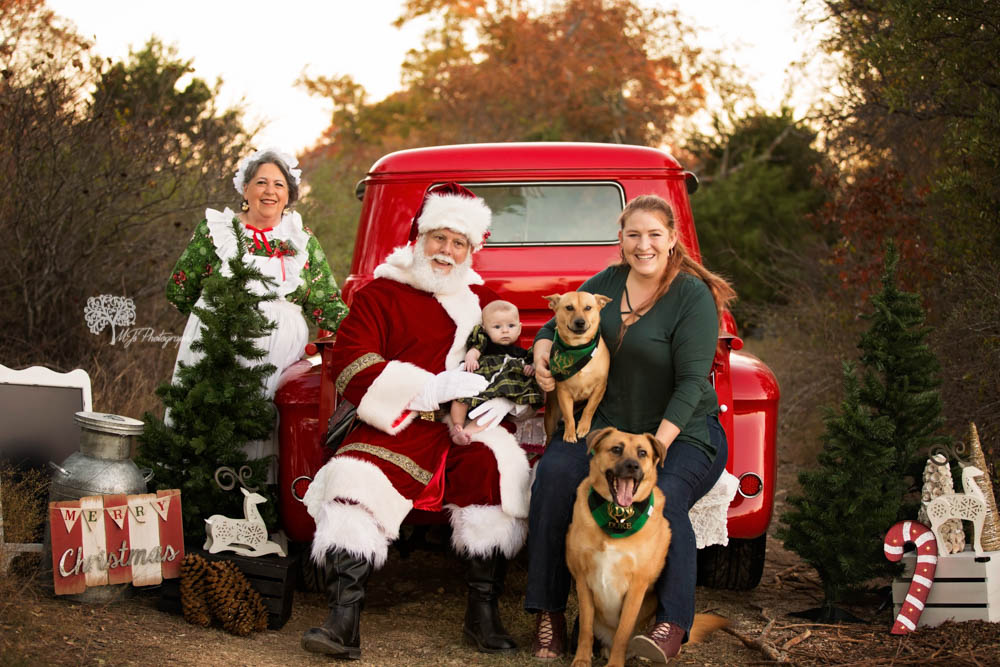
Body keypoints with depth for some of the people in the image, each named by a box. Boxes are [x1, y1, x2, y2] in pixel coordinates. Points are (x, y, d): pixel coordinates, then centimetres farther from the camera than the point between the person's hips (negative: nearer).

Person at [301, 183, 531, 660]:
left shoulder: (483, 302, 21)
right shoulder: (379, 295, 8)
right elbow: (350, 366, -5)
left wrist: (499, 398, -6)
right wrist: (429, 389, -16)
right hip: (397, 427, -2)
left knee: (496, 464, -29)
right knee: (354, 480, -29)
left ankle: (483, 612, -19)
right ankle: (342, 622, -31)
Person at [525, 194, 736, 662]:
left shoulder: (693, 297, -11)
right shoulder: (605, 284, 6)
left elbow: (691, 382, -16)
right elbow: (556, 326, 20)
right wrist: (542, 352, -5)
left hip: (682, 430, -4)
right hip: (607, 423, 4)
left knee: (664, 497, -35)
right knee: (554, 474, -23)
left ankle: (672, 623, -25)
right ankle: (548, 612, -18)